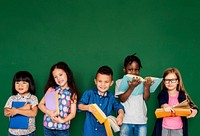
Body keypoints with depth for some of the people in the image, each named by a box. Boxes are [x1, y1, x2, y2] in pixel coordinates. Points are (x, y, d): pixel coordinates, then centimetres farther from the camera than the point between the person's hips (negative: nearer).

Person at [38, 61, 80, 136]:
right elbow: (41, 104, 5)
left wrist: (63, 120, -18)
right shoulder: (51, 89, 3)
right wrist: (49, 112, -13)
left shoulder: (72, 93, -1)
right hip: (48, 127, 1)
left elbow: (73, 113, -2)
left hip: (63, 129, -1)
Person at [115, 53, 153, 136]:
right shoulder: (120, 82, 2)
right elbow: (122, 99, -8)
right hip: (126, 121, -1)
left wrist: (147, 87, -24)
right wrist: (132, 87, -22)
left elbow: (146, 98, -4)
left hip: (141, 120, 2)